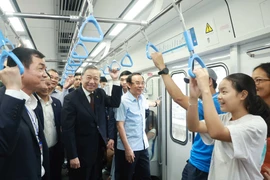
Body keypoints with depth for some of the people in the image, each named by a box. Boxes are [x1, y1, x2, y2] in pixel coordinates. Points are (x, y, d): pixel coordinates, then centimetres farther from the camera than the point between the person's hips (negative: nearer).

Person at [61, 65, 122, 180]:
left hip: (99, 149, 6)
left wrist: (115, 80, -9)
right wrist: (72, 156, -19)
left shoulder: (100, 94, 3)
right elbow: (67, 130, -18)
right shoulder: (71, 98, -17)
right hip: (81, 153, -5)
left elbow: (115, 103, -3)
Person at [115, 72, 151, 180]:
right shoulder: (123, 101, -15)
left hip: (143, 146, 7)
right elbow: (120, 125, -17)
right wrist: (127, 148, -20)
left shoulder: (142, 99, 5)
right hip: (128, 147, -6)